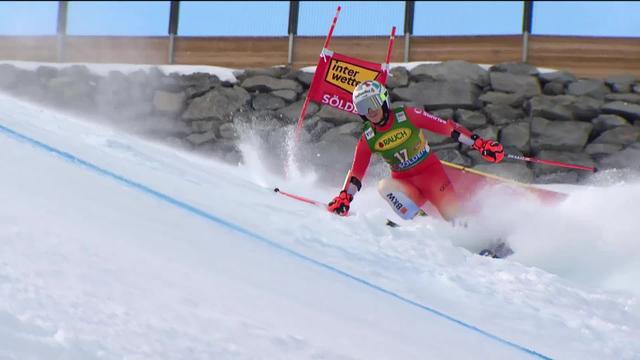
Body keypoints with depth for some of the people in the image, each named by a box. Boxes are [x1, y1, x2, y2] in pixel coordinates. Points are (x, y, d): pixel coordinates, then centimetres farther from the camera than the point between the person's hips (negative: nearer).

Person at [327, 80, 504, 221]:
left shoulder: (407, 116, -16)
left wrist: (479, 143, -22)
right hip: (403, 181, 3)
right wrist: (344, 197, -13)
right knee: (385, 187, -29)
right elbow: (356, 172, 2)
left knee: (457, 215, -18)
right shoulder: (368, 139, -5)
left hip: (431, 171, -3)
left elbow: (447, 127, -16)